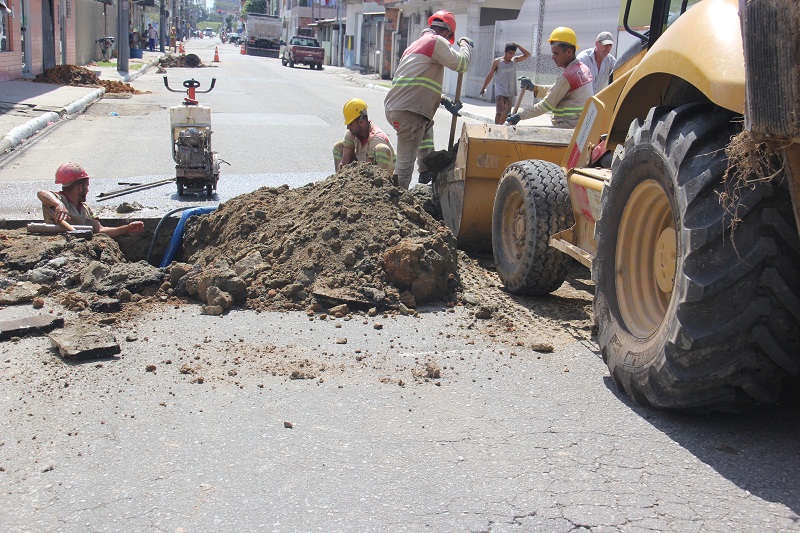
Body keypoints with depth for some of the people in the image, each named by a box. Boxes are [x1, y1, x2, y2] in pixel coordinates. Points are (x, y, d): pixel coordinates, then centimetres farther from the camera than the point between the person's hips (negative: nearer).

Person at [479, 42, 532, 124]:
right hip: (500, 91, -4)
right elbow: (490, 75, 4)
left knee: (506, 113, 8)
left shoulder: (515, 60, 7)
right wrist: (484, 88, 7)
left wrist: (517, 46, -3)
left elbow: (527, 55, 4)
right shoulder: (497, 61, -2)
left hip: (510, 92, 4)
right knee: (499, 112, -16)